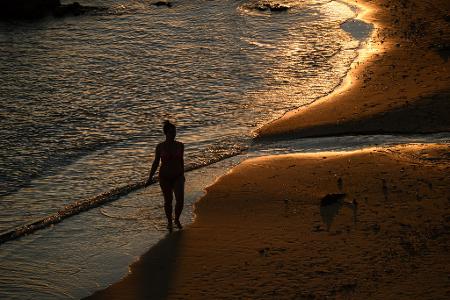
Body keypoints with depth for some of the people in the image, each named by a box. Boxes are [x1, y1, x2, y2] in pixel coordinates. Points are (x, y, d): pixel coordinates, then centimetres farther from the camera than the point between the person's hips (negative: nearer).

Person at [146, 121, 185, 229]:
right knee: (168, 201, 7)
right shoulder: (160, 147, -8)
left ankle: (177, 219, 18)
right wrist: (150, 177, -5)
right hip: (165, 177, -1)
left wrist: (183, 174, 17)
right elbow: (156, 162, -1)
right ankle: (169, 222, 30)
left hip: (177, 176, 1)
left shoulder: (180, 145, -3)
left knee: (180, 201, -10)